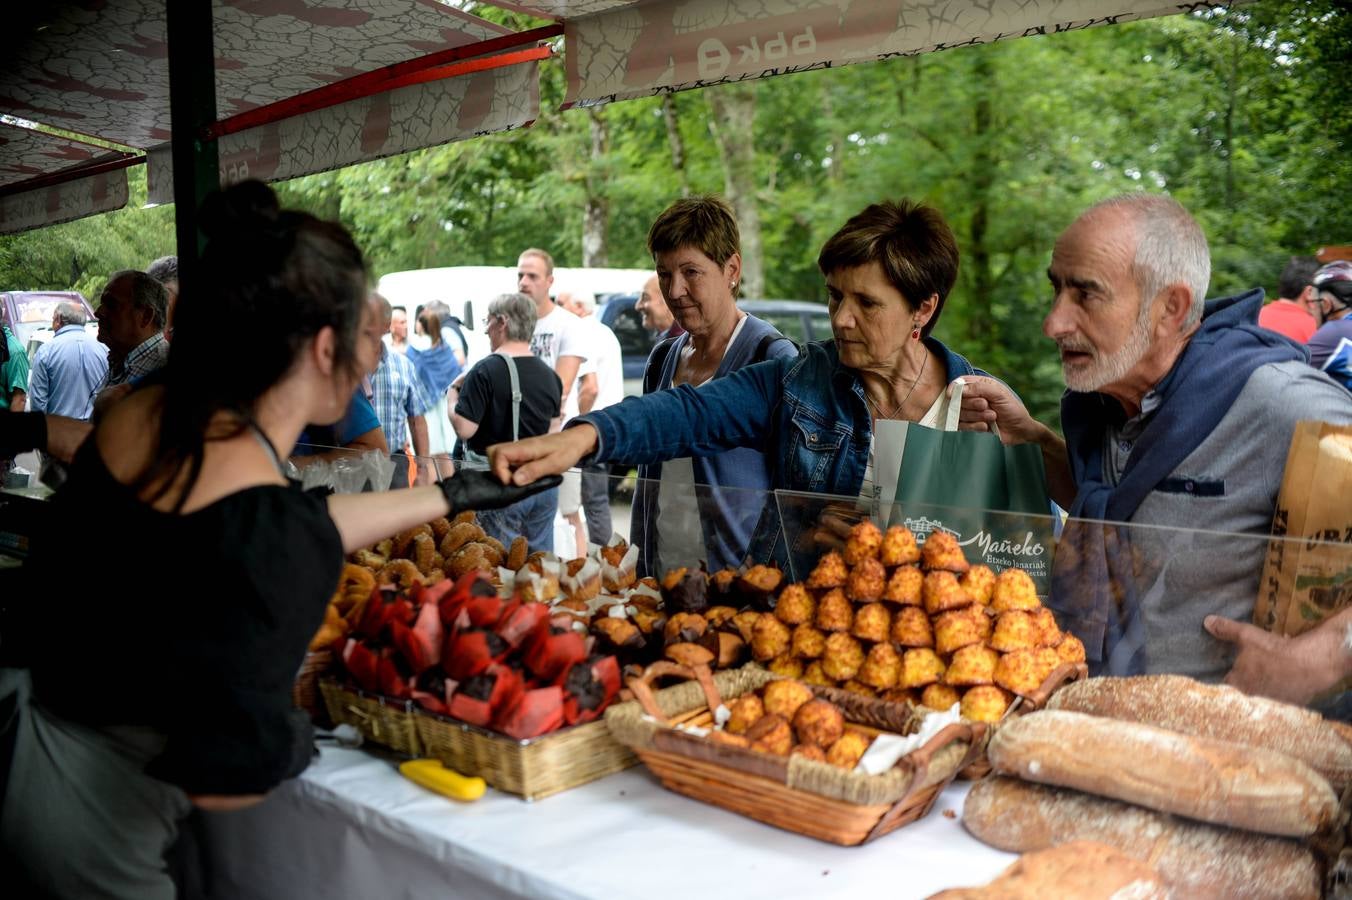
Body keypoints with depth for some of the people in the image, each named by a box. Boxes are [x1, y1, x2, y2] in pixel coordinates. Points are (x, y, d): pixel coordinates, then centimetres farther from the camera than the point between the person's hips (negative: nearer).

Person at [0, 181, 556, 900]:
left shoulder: (147, 412, -4)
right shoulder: (263, 520, -29)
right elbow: (225, 779, -30)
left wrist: (450, 495, 18)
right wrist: (291, 742, -6)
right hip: (79, 819, -8)